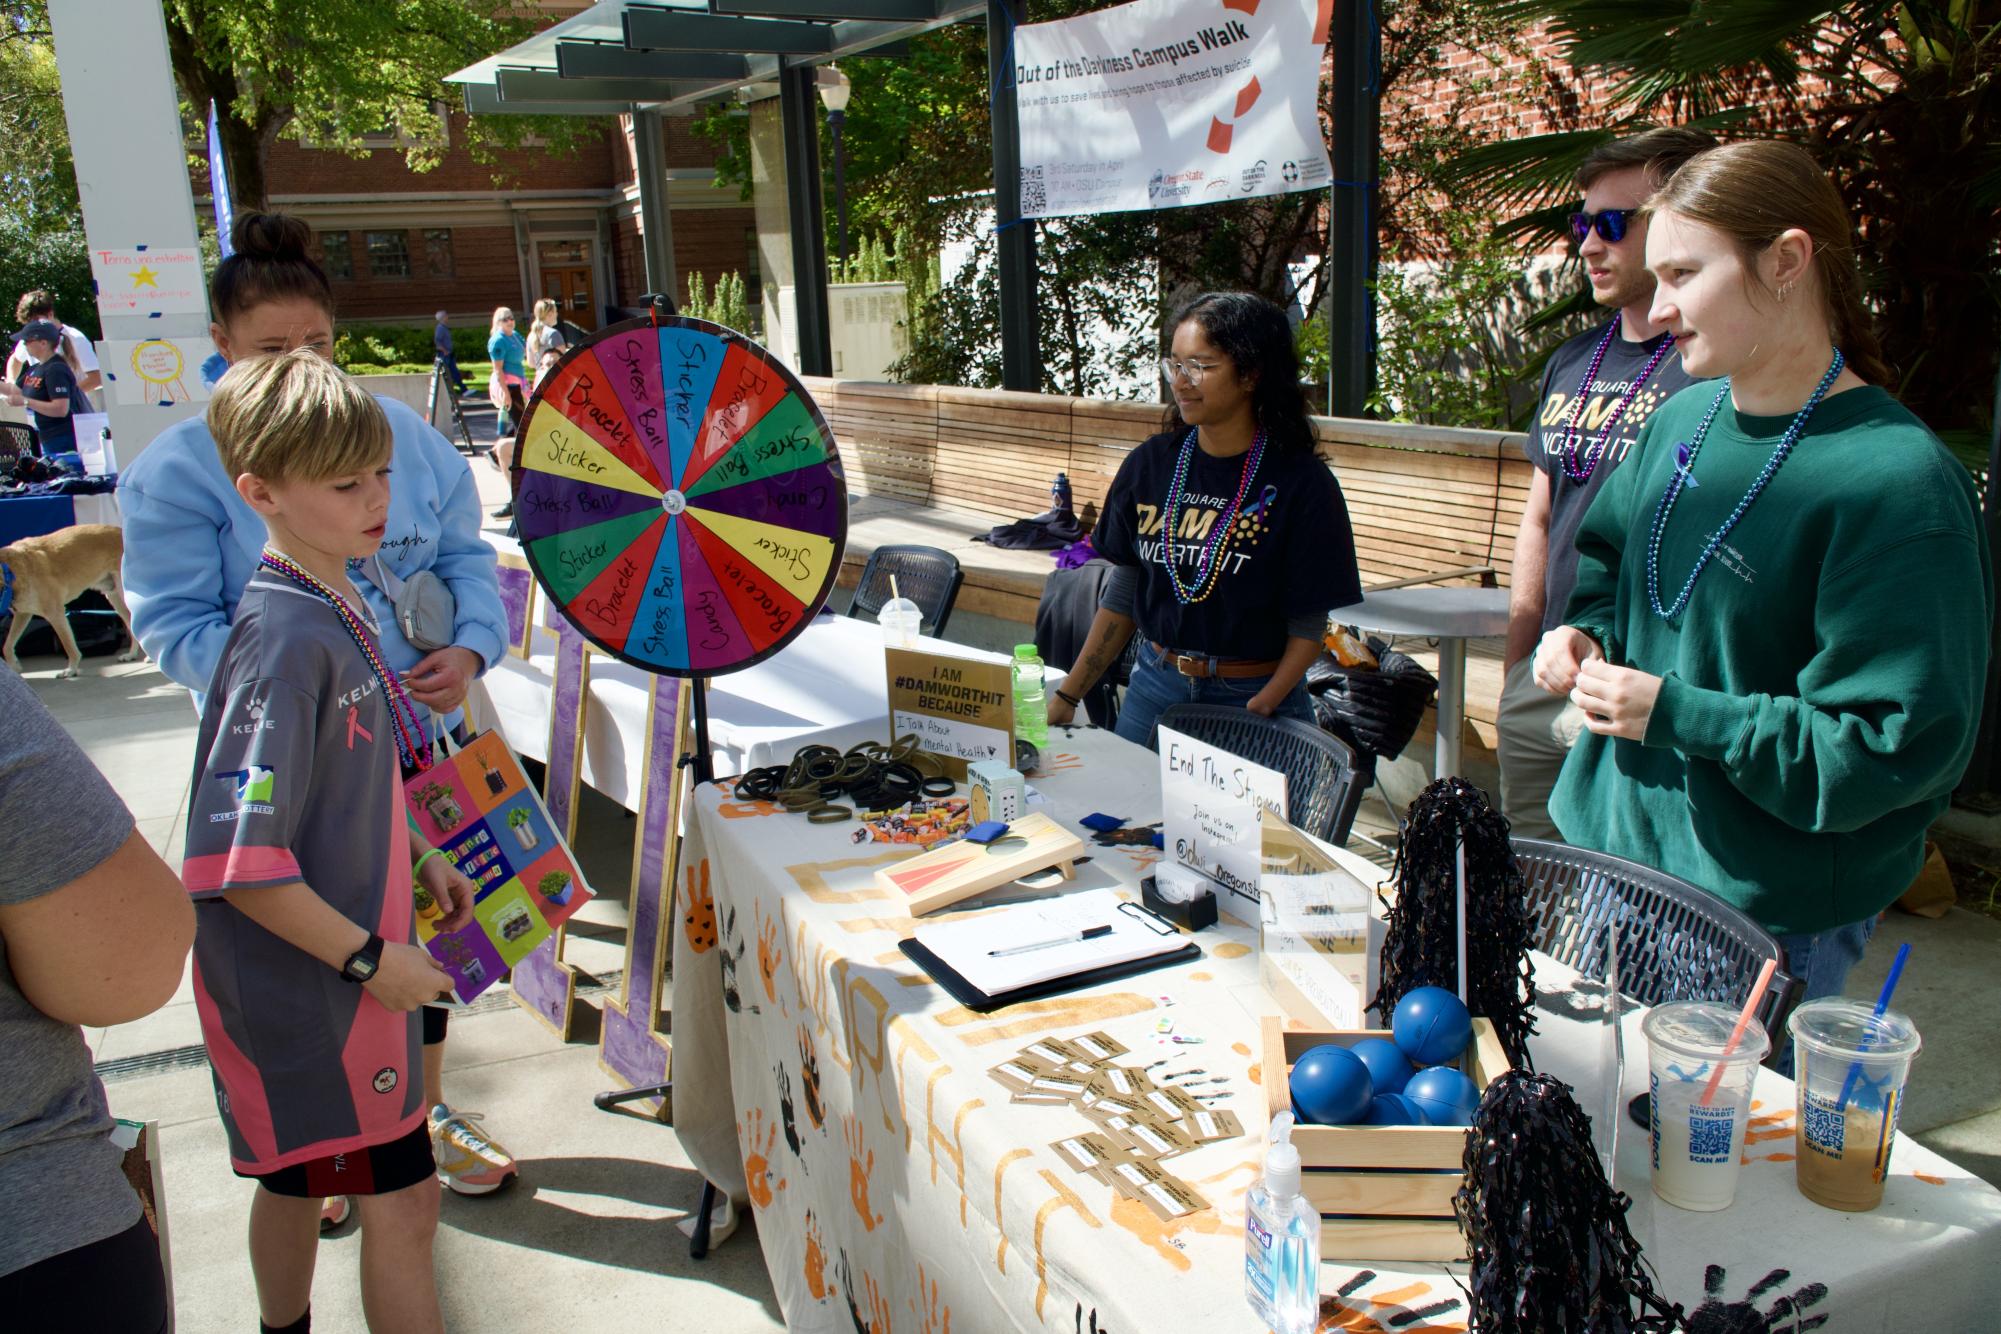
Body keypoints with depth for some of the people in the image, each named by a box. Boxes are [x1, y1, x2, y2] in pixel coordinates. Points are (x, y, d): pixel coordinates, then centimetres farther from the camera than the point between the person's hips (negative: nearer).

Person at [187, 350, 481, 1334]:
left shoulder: (336, 607, 5)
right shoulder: (286, 641, -25)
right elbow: (235, 863, -26)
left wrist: (419, 858, 13)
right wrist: (369, 960, -21)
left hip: (306, 979, 9)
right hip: (311, 980, -9)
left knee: (298, 1176, 24)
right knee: (402, 1199, 1)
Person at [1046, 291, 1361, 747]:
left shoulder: (1301, 483, -11)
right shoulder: (1150, 465, 1)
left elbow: (1308, 625, -9)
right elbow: (1123, 593, 7)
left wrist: (1259, 713, -20)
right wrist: (1067, 696, 4)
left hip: (1254, 696, -4)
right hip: (1154, 684, 4)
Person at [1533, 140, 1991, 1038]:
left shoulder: (1900, 483, -21)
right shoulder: (1687, 419, 2)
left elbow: (1891, 746, -21)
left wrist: (1673, 712, -23)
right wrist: (1587, 634, 0)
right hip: (1614, 844, 7)